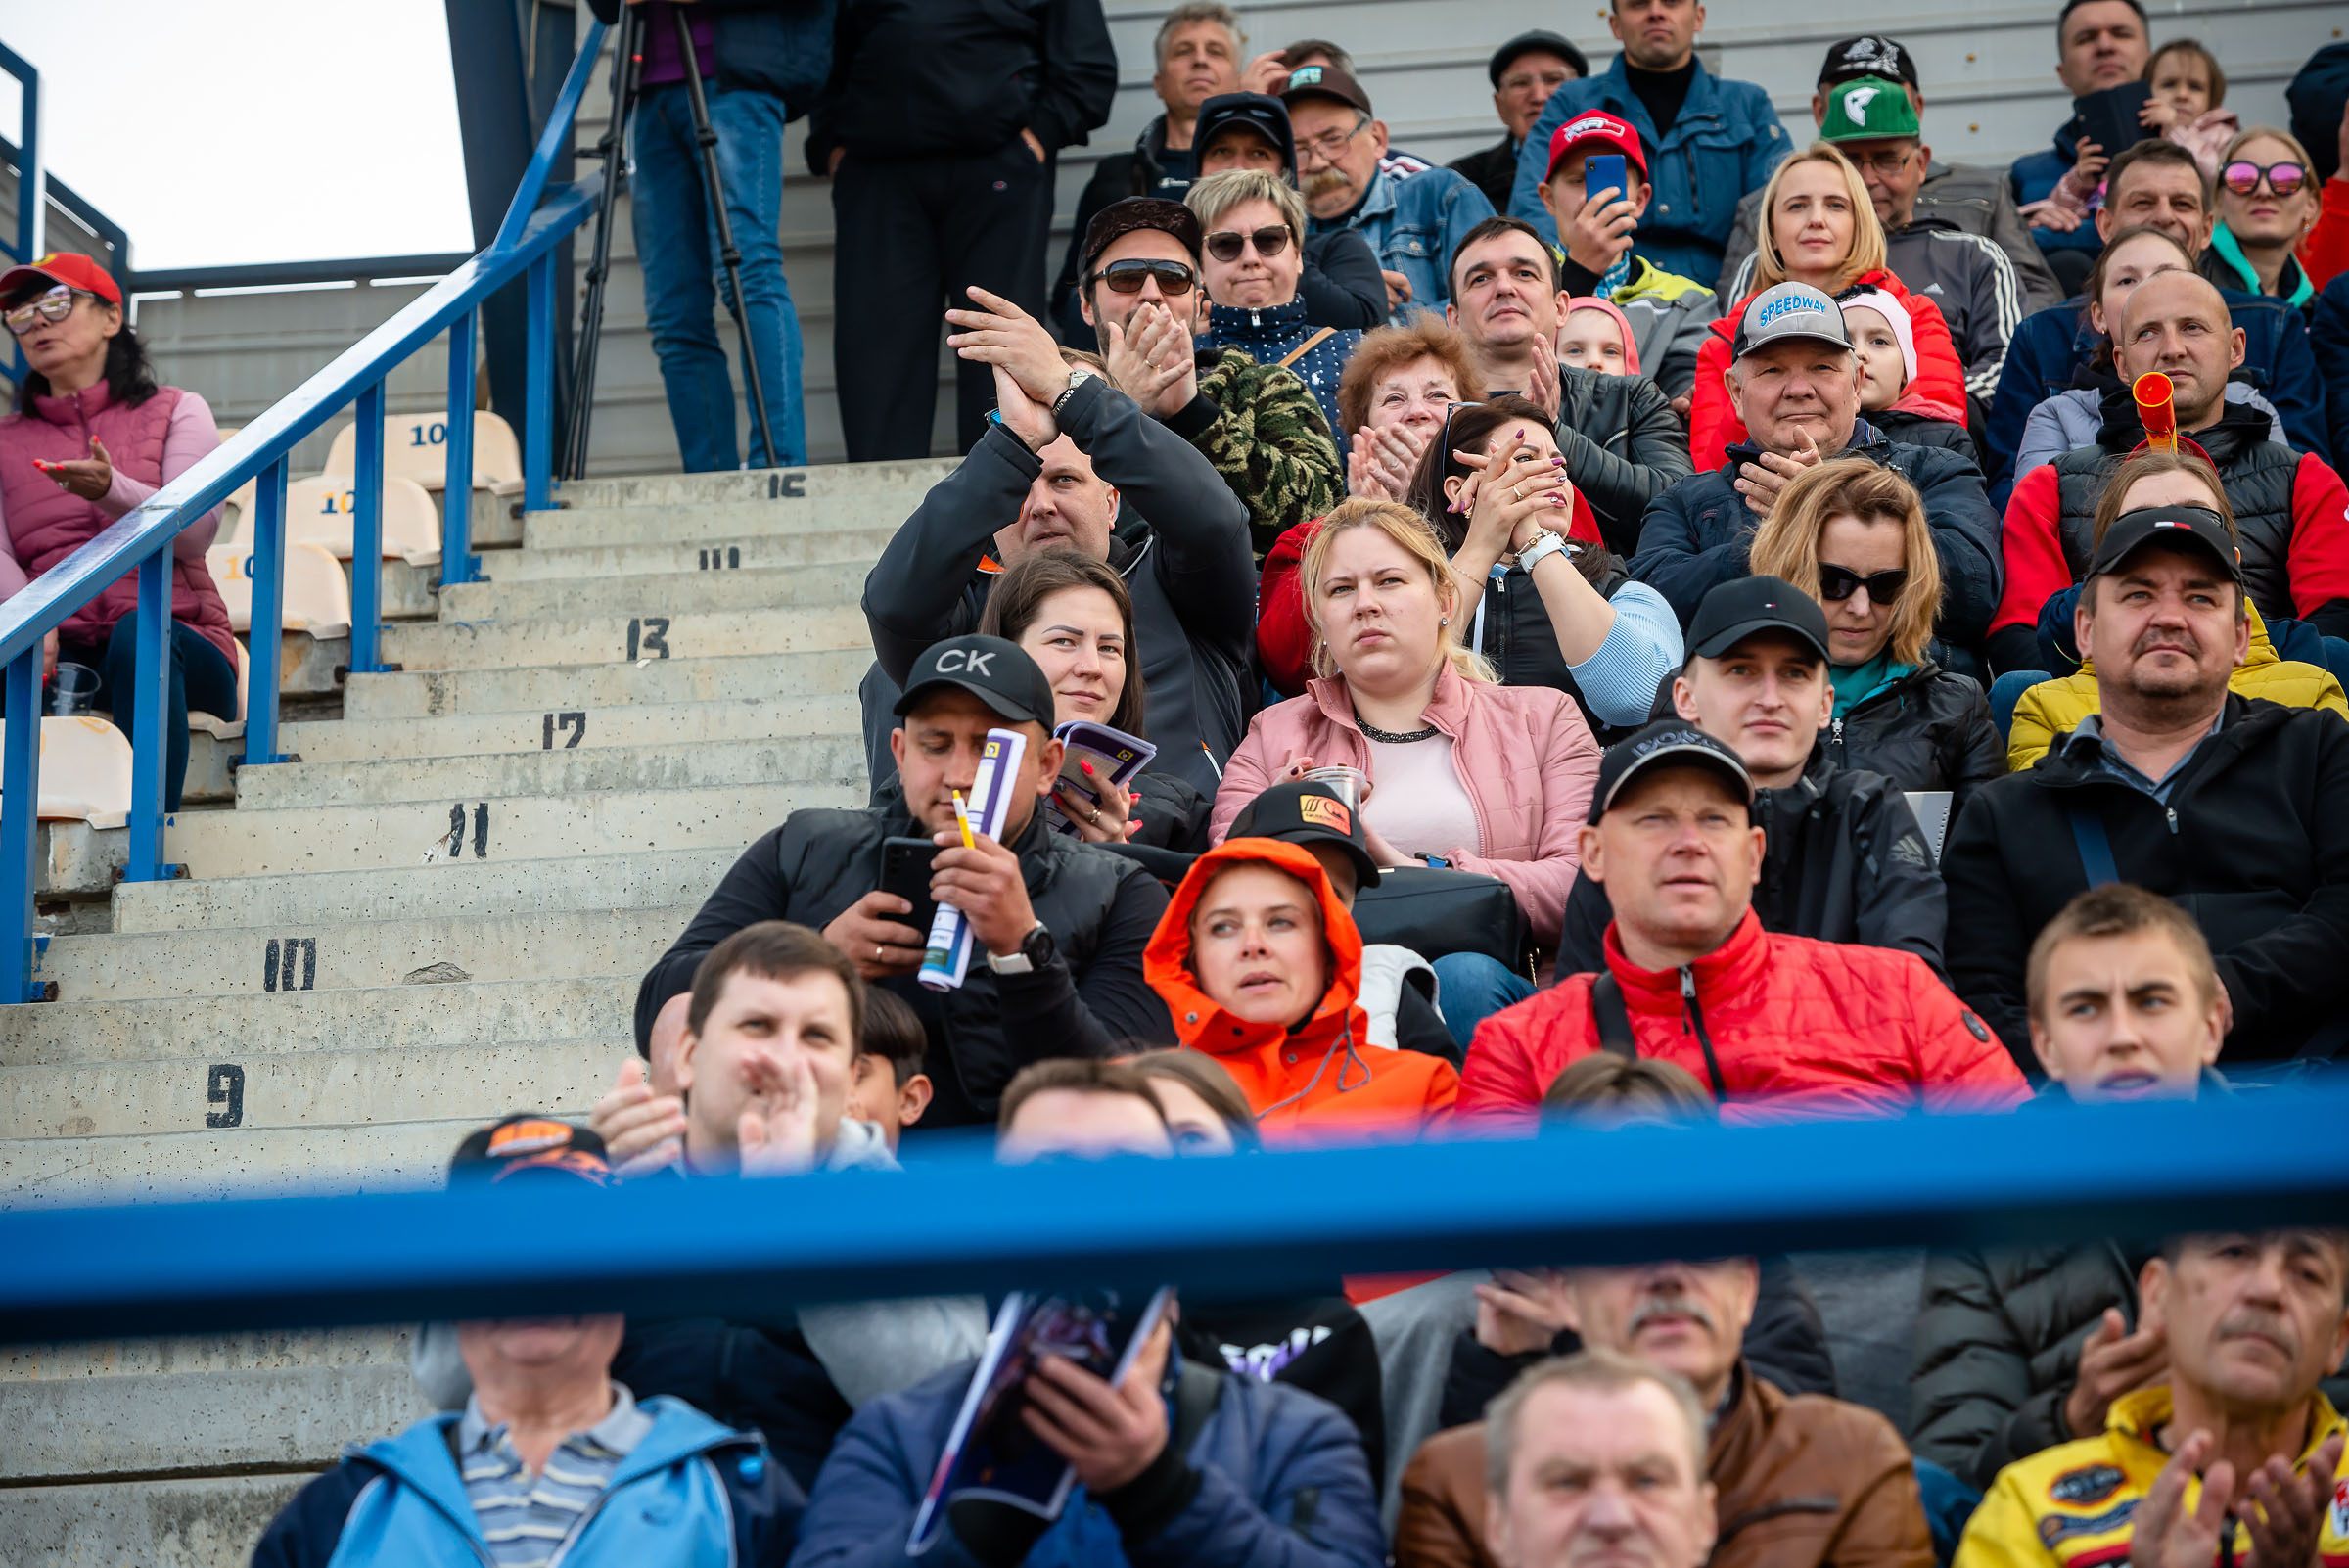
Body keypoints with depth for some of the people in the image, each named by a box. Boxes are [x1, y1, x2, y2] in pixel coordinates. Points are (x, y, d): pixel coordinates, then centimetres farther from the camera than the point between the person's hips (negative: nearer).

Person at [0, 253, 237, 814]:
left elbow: (196, 530, -2)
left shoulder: (176, 411, 15)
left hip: (177, 643, -1)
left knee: (138, 634, -38)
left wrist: (112, 490, -22)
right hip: (62, 653, 1)